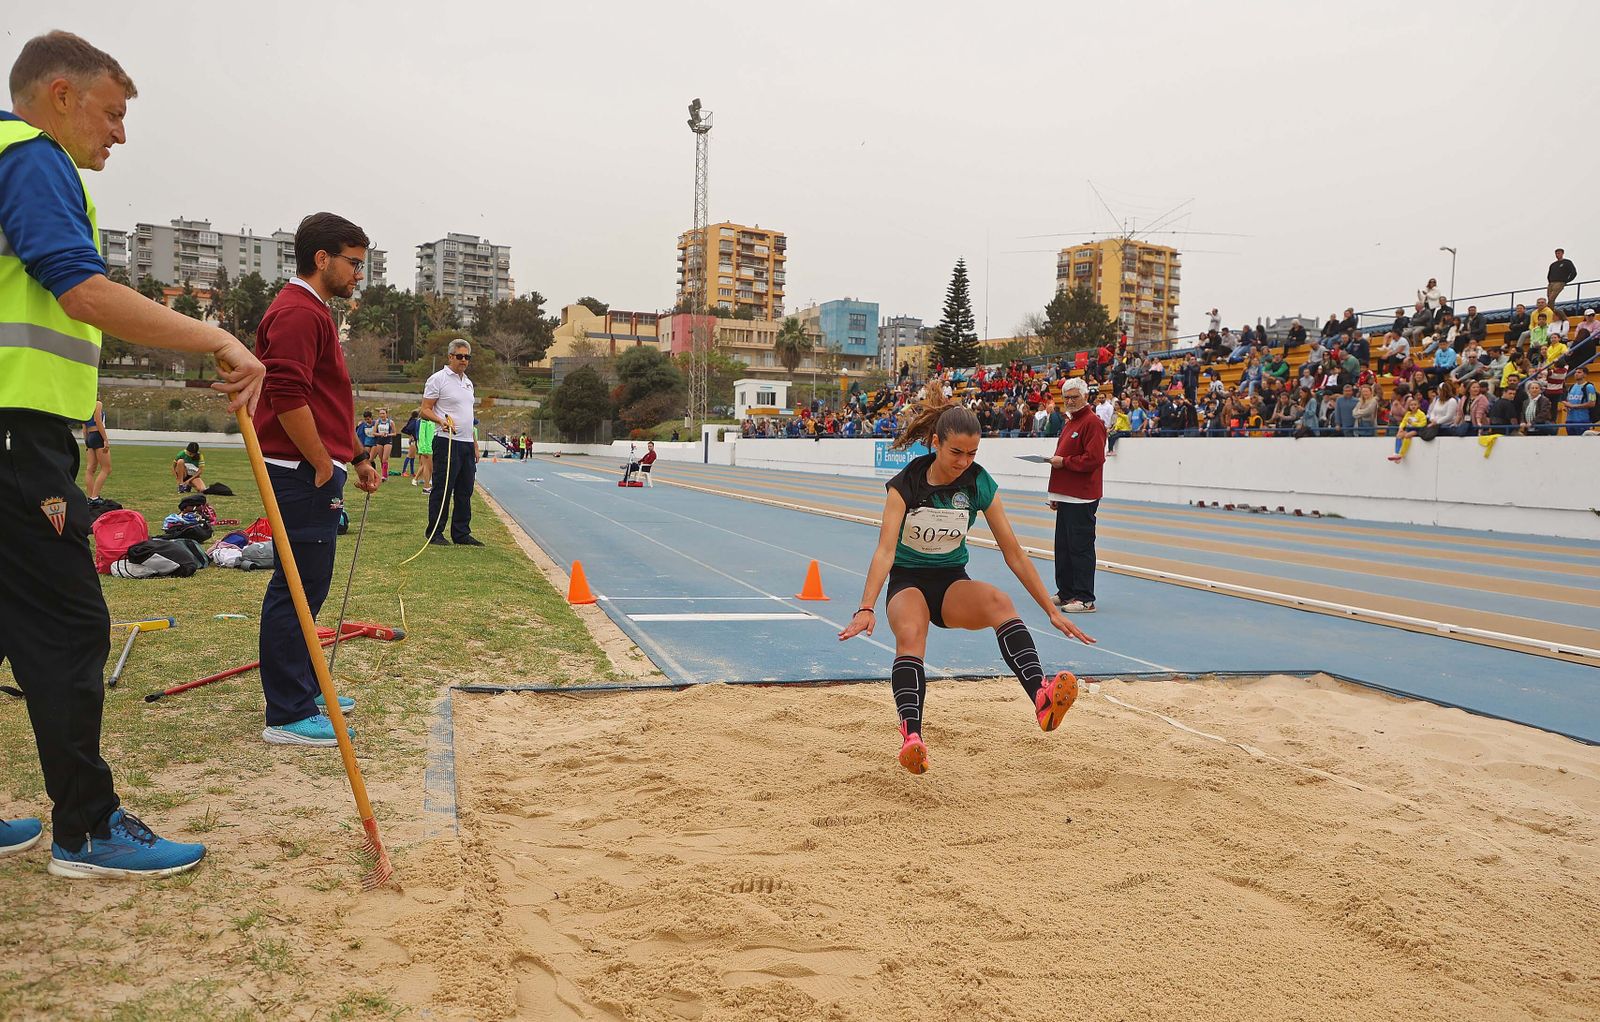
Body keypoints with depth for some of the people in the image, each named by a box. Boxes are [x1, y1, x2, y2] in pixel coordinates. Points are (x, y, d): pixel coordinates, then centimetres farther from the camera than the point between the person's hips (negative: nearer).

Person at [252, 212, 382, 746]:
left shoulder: (314, 312, 21)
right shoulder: (296, 313, -14)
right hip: (304, 474, -11)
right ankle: (288, 716, -1)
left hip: (318, 470, 11)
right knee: (298, 589, -7)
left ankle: (304, 690, 29)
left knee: (304, 586, 17)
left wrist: (357, 457, 24)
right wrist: (323, 465, -17)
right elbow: (288, 398, -23)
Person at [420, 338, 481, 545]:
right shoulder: (438, 379, -4)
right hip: (447, 442, -8)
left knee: (465, 491, 9)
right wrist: (441, 421, -27)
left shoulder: (468, 383, 19)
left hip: (466, 443, 8)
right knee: (442, 490, -4)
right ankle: (435, 534, 3)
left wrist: (474, 445, 20)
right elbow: (425, 410, -8)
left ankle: (461, 534, 15)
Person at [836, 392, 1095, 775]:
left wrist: (1051, 610, -6)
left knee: (999, 601, -33)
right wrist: (866, 608, -39)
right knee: (910, 634, -36)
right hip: (908, 582, -1)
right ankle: (911, 737, -51)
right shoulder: (906, 485, -15)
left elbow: (1013, 553, -5)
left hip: (953, 584, 2)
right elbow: (885, 549, -25)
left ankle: (1042, 697, -54)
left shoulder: (980, 484, -8)